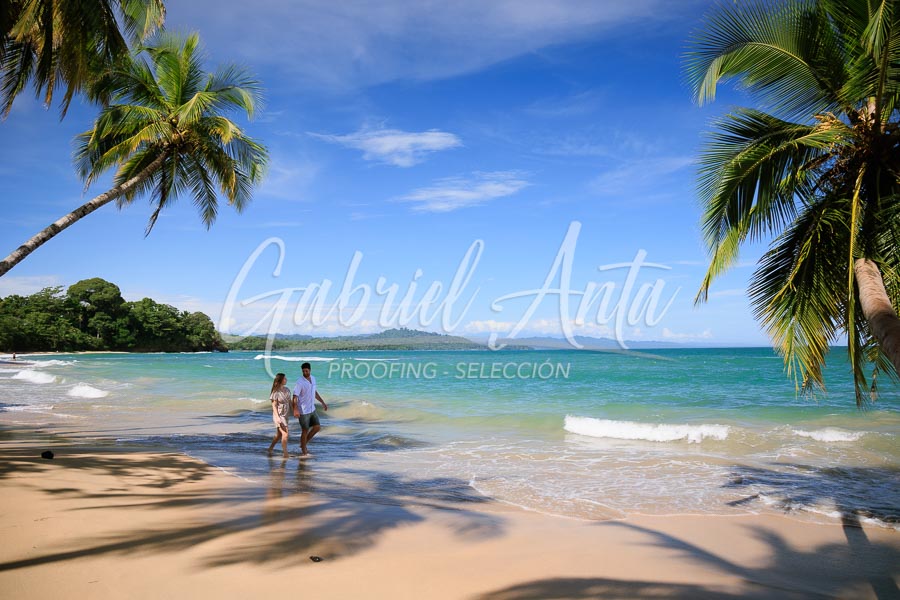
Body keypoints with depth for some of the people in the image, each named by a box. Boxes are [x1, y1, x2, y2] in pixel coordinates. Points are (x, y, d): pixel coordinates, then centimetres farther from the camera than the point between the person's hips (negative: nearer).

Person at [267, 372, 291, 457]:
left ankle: (270, 449, 37)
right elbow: (274, 406, -15)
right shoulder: (276, 392, -15)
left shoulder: (287, 389, 4)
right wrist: (277, 417, -22)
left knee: (279, 434, 18)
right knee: (285, 434, -13)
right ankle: (285, 453, -5)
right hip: (279, 415, -7)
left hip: (285, 415, 7)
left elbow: (289, 402, 12)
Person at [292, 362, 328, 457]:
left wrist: (323, 403, 18)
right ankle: (304, 451, 19)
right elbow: (294, 397, -24)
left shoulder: (313, 379, 4)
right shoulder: (300, 382, -19)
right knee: (305, 430, 3)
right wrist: (295, 410, -37)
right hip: (303, 411, -7)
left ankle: (304, 443, 25)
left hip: (312, 409, 7)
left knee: (317, 427, 8)